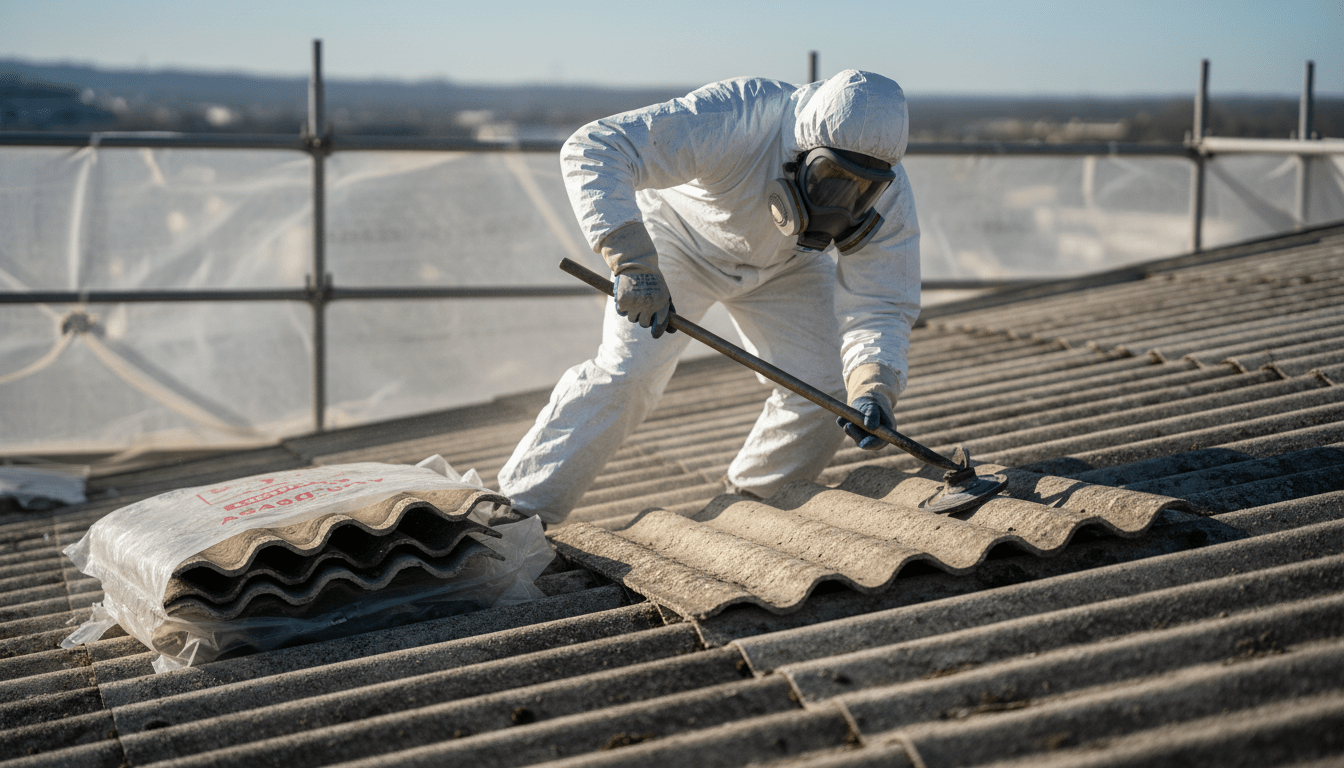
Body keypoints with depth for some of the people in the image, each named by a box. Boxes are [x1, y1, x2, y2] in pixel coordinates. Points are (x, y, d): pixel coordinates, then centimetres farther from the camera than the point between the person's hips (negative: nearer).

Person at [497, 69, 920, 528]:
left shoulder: (887, 198, -29)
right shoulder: (733, 120, -43)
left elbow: (879, 309, -25)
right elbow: (593, 151, -46)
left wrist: (872, 388, -46)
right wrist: (633, 260, -55)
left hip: (784, 266, 4)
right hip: (681, 237, -4)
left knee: (825, 390, -8)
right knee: (628, 374, -18)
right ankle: (517, 512, -9)